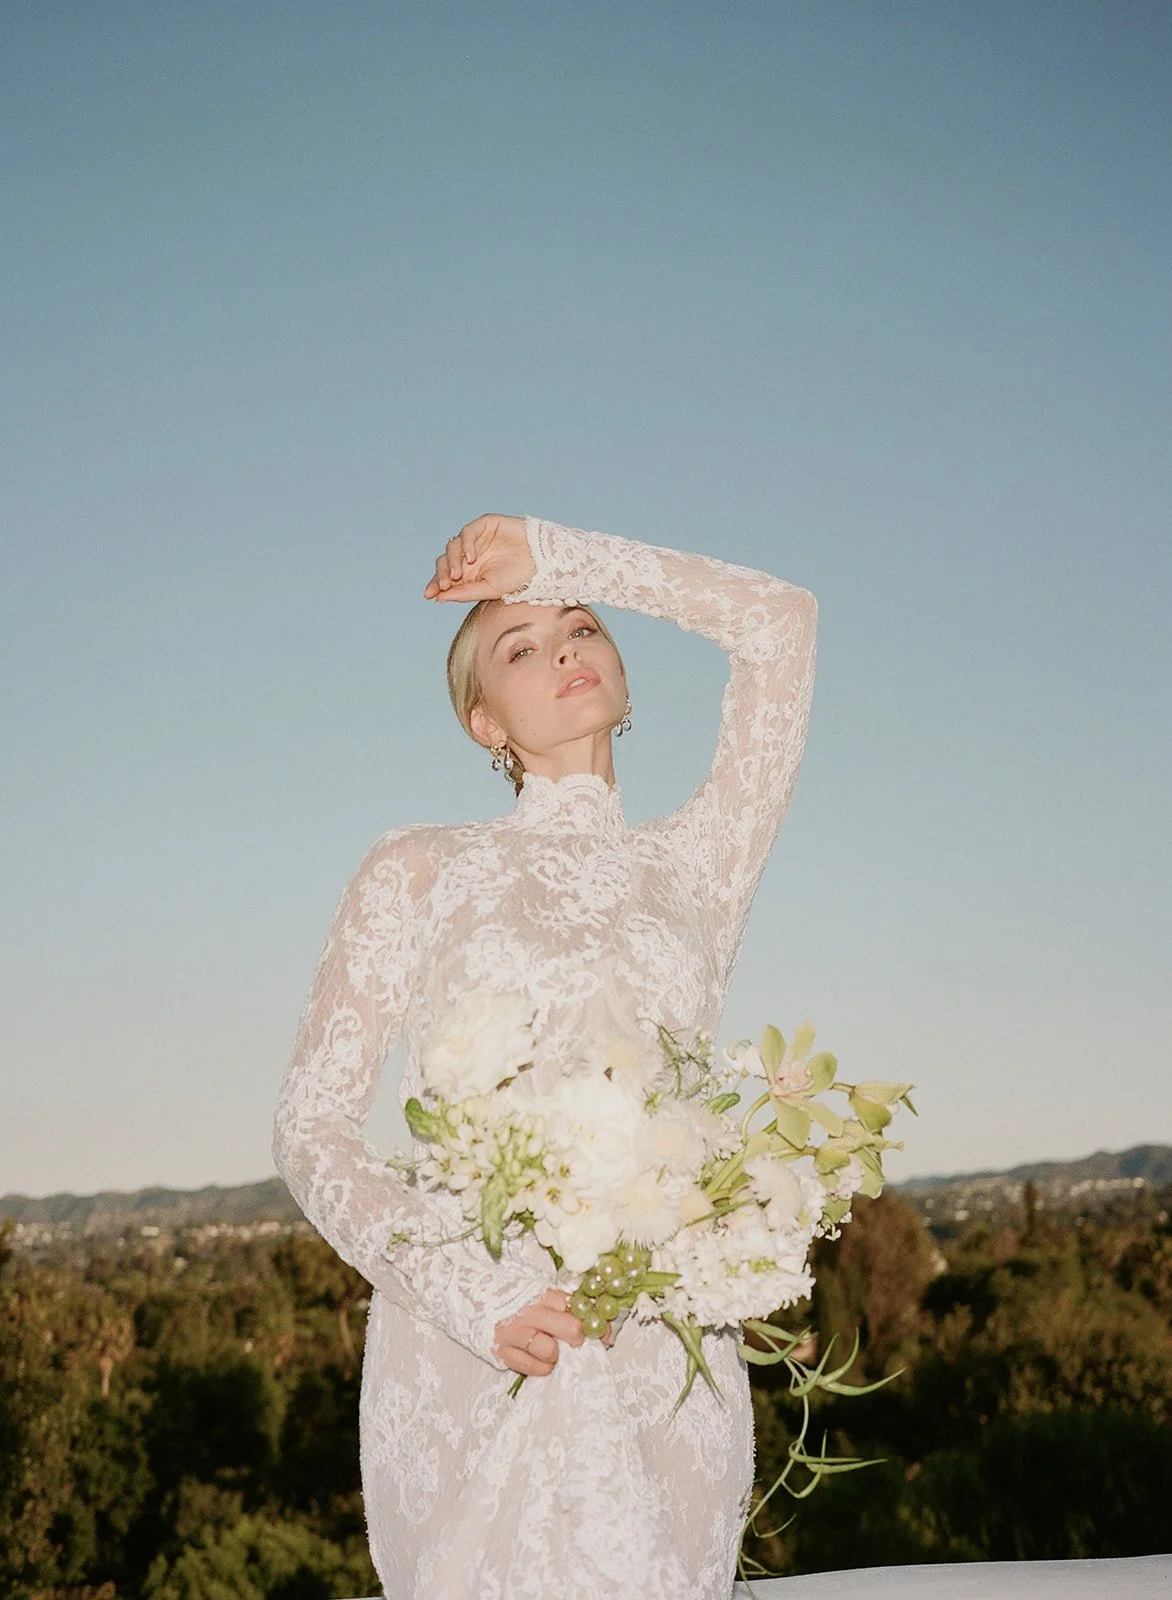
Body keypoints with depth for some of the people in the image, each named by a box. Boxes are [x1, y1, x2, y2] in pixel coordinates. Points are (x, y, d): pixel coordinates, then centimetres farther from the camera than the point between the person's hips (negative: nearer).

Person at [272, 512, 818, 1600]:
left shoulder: (695, 867, 13)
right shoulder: (417, 872, 7)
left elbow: (778, 621, 11)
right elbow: (311, 1126, 2)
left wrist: (551, 555, 12)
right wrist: (470, 1294, -13)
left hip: (666, 1372, 2)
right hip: (474, 1369, -2)